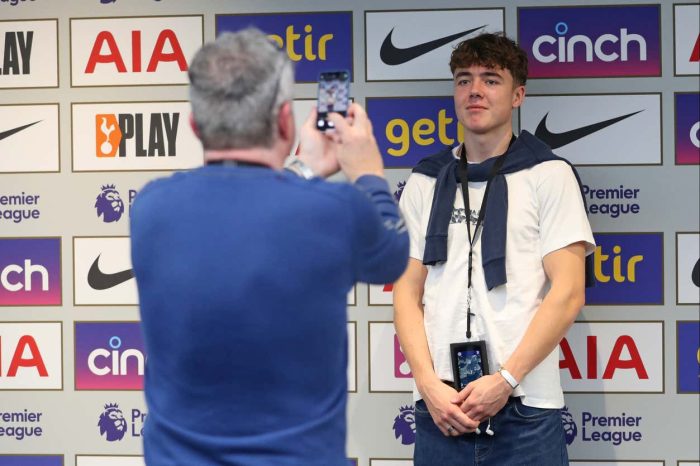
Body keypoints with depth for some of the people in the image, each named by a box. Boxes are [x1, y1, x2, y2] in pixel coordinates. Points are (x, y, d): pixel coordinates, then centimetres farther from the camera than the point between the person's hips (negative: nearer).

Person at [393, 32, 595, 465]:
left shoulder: (548, 175, 2)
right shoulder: (425, 182, 10)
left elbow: (568, 294, -5)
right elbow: (408, 292, 7)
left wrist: (505, 379, -13)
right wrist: (429, 384, -6)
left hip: (525, 409, -2)